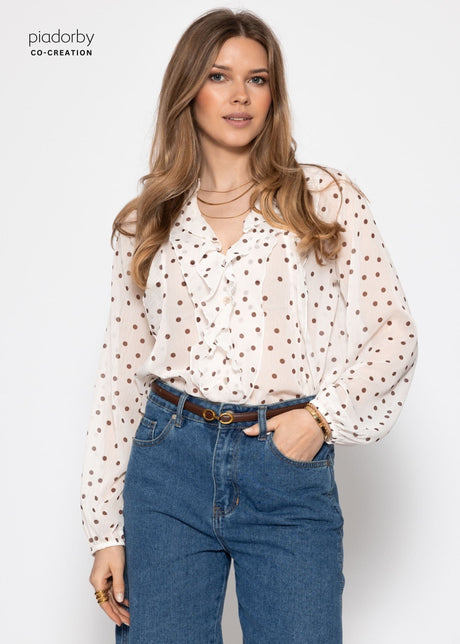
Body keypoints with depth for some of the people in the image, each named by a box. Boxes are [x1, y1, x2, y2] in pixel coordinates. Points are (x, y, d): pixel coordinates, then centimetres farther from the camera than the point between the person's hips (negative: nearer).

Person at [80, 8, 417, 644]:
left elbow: (394, 332, 4)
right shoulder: (145, 222, 8)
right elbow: (120, 373, 7)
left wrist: (323, 414, -12)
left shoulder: (328, 198, 4)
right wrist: (106, 530, 5)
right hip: (169, 462, 1)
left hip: (291, 471, -1)